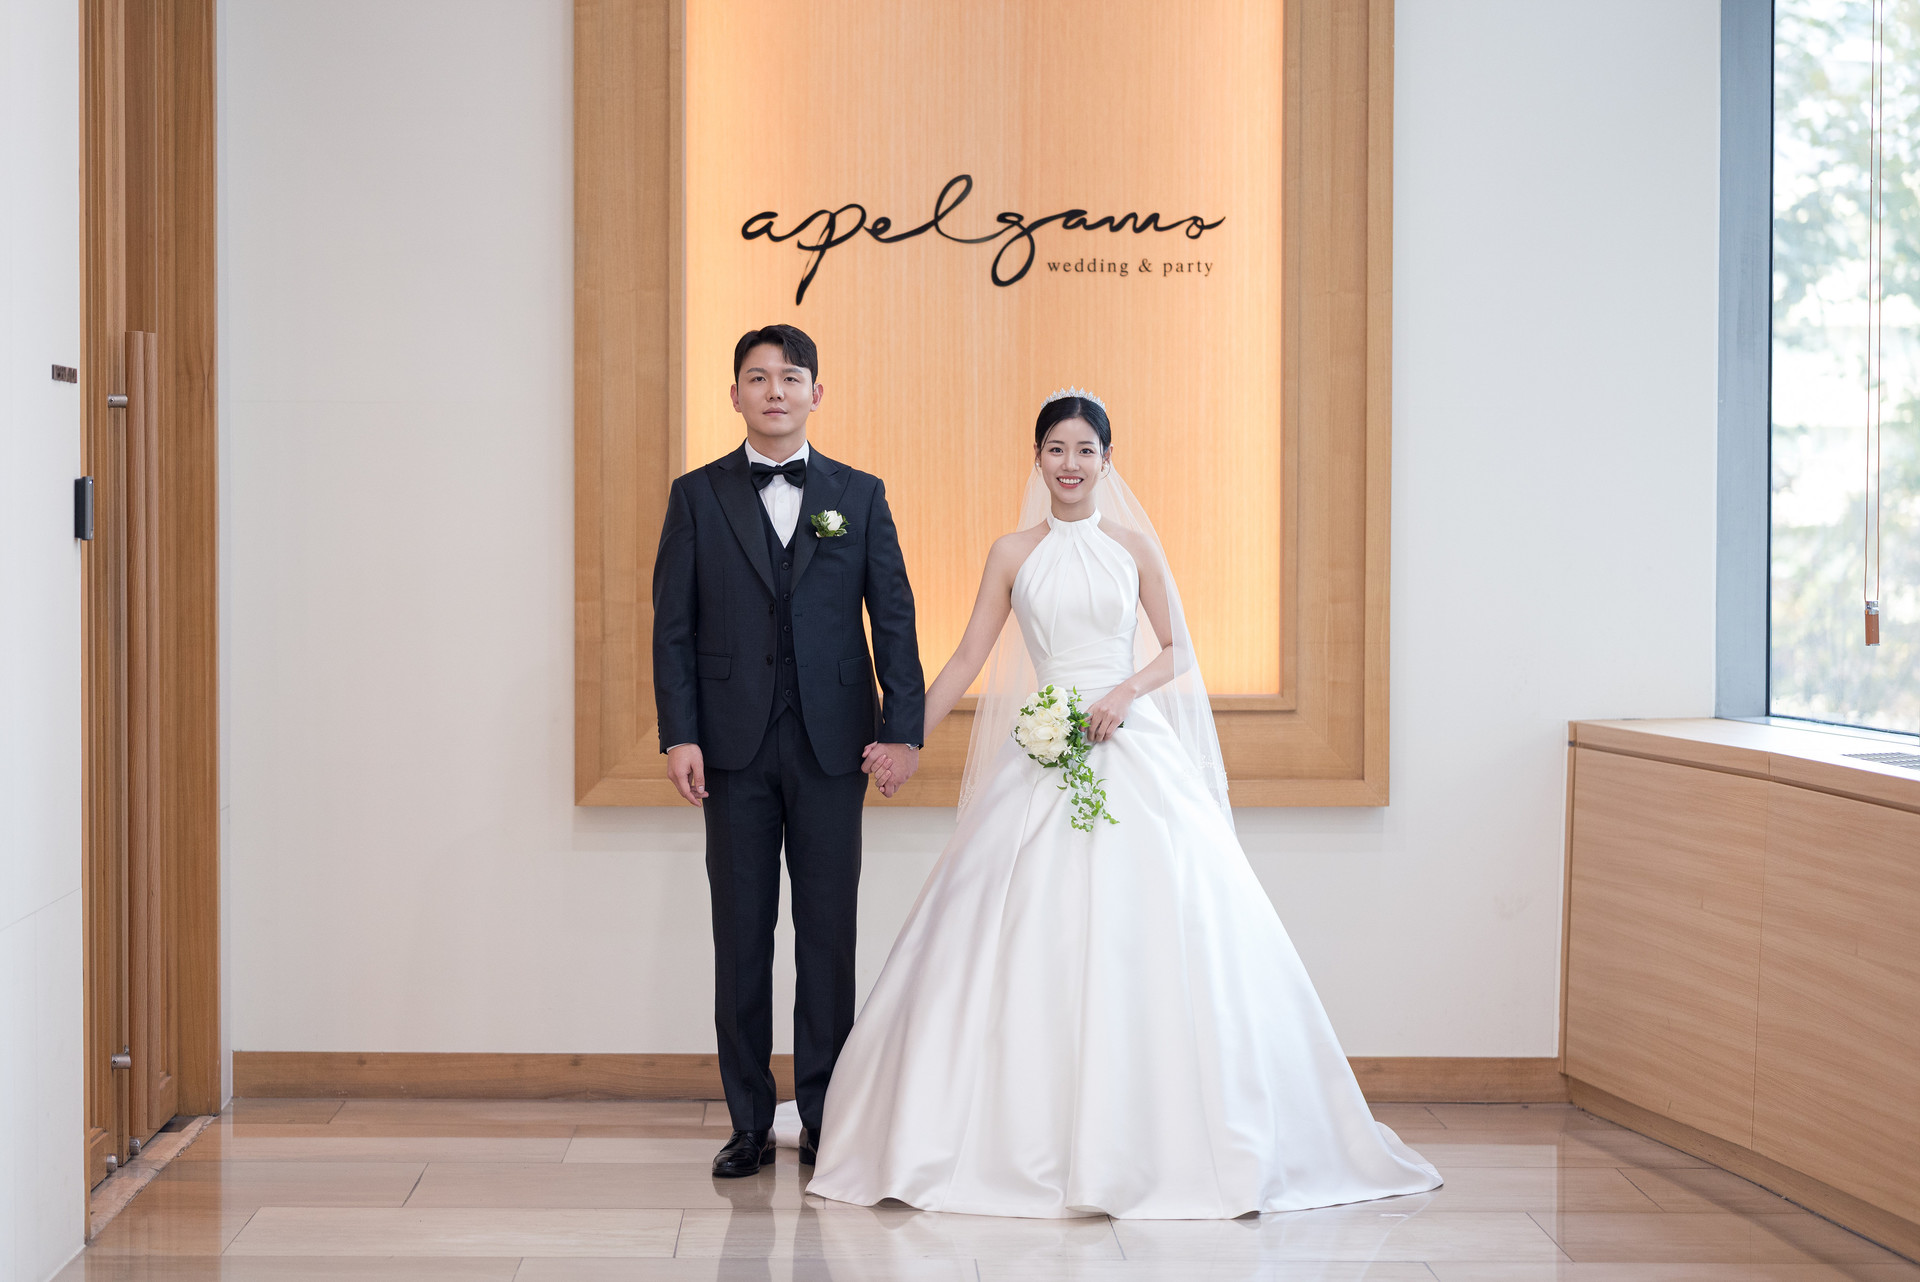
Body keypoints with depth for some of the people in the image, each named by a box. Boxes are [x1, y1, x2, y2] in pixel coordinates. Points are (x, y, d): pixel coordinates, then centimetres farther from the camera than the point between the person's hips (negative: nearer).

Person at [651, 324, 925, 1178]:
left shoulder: (859, 495, 8)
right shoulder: (697, 496, 7)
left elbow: (894, 617, 4)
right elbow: (673, 625, 3)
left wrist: (903, 729, -5)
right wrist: (678, 735, -7)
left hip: (832, 745, 0)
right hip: (735, 747, 0)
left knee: (829, 933, 4)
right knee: (741, 934, 5)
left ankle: (825, 1117, 13)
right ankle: (749, 1122, 13)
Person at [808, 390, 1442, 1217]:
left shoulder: (1133, 547, 6)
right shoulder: (1013, 554, 7)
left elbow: (1175, 650, 9)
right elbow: (967, 662, 8)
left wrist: (1126, 691, -10)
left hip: (1134, 750, 0)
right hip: (1043, 759, 1)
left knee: (1148, 931, -6)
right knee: (1033, 935, -4)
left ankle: (1161, 1142, 6)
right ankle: (1030, 1139, 8)